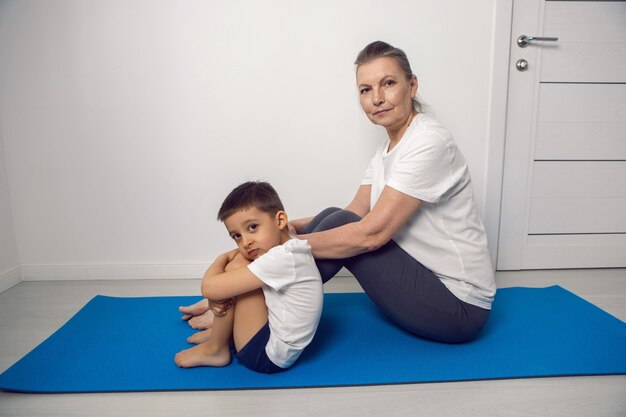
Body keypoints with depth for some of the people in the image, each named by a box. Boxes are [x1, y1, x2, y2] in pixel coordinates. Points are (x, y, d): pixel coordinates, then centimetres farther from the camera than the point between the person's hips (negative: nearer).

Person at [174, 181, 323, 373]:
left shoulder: (280, 258, -28)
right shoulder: (292, 249, 1)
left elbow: (209, 287, -26)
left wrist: (223, 258, -6)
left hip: (269, 356, -9)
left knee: (235, 267, -13)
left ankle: (215, 349, 3)